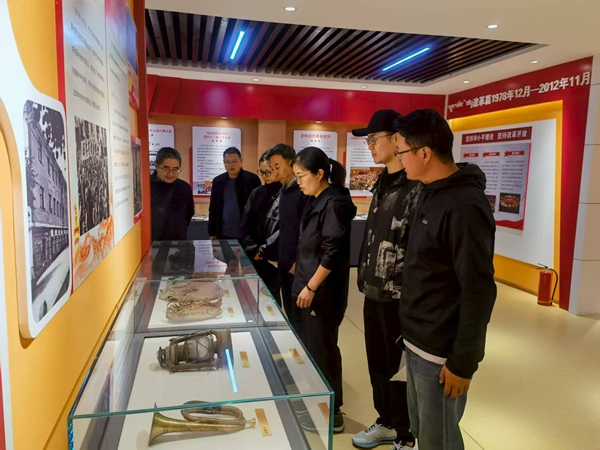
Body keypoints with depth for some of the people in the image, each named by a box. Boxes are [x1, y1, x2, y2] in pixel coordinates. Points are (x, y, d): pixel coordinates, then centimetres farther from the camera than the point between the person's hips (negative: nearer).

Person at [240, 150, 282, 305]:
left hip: (278, 259, -5)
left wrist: (264, 251, -11)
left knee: (272, 298, 5)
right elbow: (246, 224, 10)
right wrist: (254, 250, 1)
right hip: (257, 259, 5)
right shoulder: (256, 193, 9)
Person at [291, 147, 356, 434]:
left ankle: (332, 414, 19)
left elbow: (333, 253, -21)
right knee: (309, 346, 17)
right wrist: (304, 284, 15)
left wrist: (311, 287, -18)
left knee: (322, 349, 3)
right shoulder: (317, 203, 11)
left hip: (323, 291, -9)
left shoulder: (333, 204, -17)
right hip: (309, 287, 9)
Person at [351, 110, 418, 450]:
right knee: (377, 365, 20)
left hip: (399, 297, -8)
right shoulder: (382, 184, 11)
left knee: (399, 369, 8)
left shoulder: (417, 188, -18)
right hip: (374, 293, 9)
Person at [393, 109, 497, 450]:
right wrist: (411, 333, 16)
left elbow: (479, 292, -21)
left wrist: (463, 362, -16)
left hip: (441, 353, -8)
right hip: (416, 342, 8)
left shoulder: (465, 206, -22)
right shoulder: (431, 193, 6)